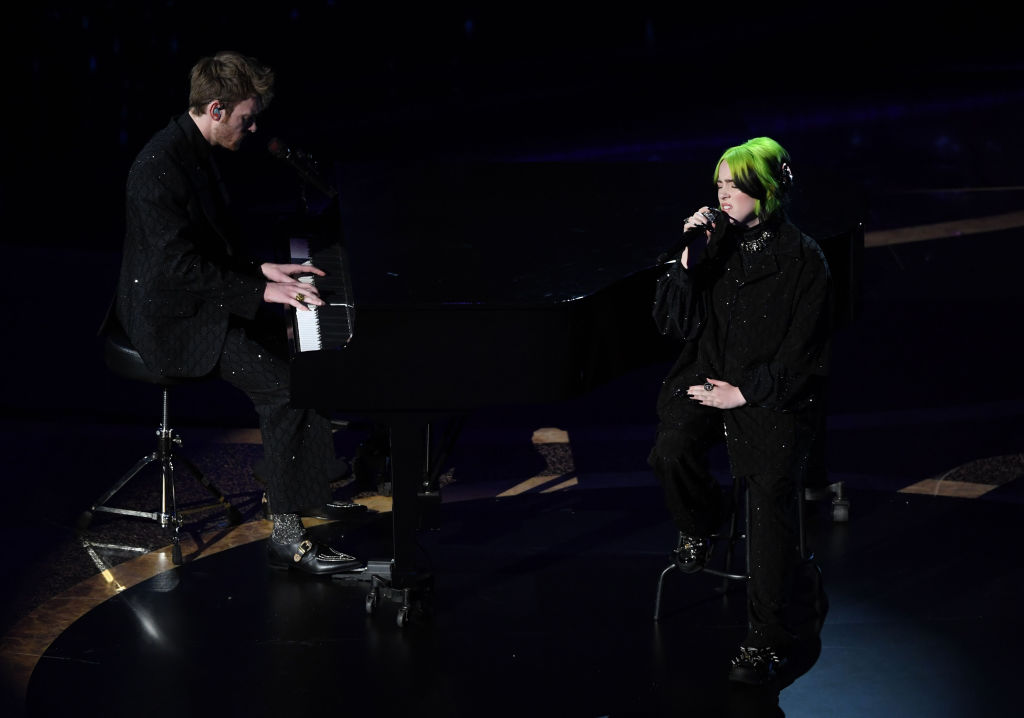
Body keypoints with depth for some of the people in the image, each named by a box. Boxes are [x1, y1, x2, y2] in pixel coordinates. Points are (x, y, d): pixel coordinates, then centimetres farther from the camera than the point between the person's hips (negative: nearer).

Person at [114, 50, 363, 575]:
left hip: (202, 306, 10)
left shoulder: (196, 153, 10)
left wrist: (263, 270, 8)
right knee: (288, 384, -22)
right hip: (174, 321, -10)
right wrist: (261, 290, -25)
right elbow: (178, 265, -27)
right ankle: (287, 537, -18)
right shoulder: (160, 167, -23)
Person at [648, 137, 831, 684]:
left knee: (771, 488, -26)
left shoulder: (802, 258, -5)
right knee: (671, 451, -27)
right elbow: (673, 322, 3)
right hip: (711, 376, 3)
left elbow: (803, 350, -5)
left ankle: (767, 639, -20)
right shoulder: (714, 240, 6)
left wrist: (745, 393, -11)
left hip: (774, 392, -3)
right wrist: (689, 258, -10)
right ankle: (701, 525, 10)